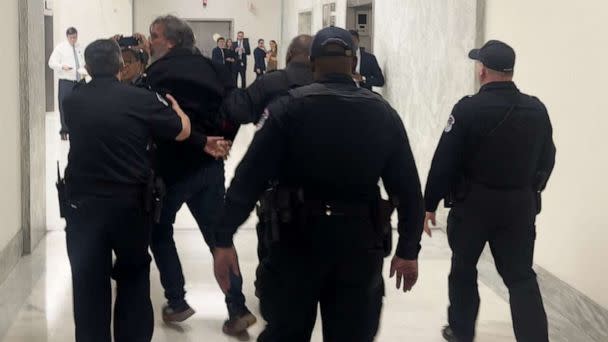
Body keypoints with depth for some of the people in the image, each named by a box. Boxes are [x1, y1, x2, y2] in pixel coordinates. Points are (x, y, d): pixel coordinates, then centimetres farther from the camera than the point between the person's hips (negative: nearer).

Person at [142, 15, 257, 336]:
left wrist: (202, 142, -16)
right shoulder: (210, 67, 8)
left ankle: (177, 303, 14)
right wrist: (223, 141, 3)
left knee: (160, 231, 15)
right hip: (210, 164, 5)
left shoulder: (157, 73, -9)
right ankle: (237, 309, 5)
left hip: (173, 165, -5)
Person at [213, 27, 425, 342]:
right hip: (360, 242, 2)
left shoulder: (289, 107, -7)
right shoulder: (383, 113, 0)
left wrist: (224, 238, -10)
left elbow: (250, 176, -12)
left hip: (299, 238, -1)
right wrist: (408, 250, 9)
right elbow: (408, 187, 0)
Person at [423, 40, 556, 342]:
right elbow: (547, 159, 10)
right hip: (520, 204, 3)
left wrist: (429, 204, -4)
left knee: (463, 267, 17)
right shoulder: (537, 110, 1)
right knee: (521, 276, 7)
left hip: (474, 202, -3)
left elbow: (444, 161, -12)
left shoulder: (469, 108, -13)